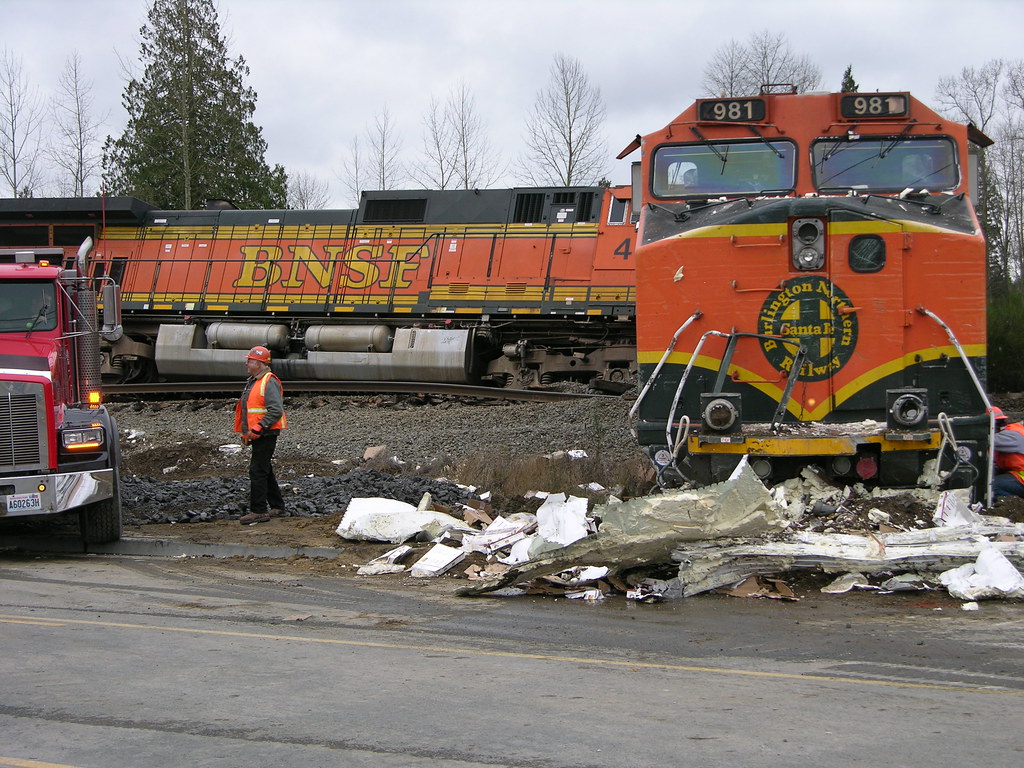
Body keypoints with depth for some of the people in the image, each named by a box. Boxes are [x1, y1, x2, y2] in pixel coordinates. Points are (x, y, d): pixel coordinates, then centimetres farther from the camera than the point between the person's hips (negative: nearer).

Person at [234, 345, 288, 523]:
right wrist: (246, 432, 18)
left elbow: (276, 410, -23)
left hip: (265, 435, -10)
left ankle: (259, 511, -10)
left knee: (257, 471, -11)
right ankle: (277, 506, 25)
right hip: (257, 435, 10)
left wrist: (257, 429, -25)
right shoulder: (253, 382, 18)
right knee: (265, 471, 16)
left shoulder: (269, 382, -15)